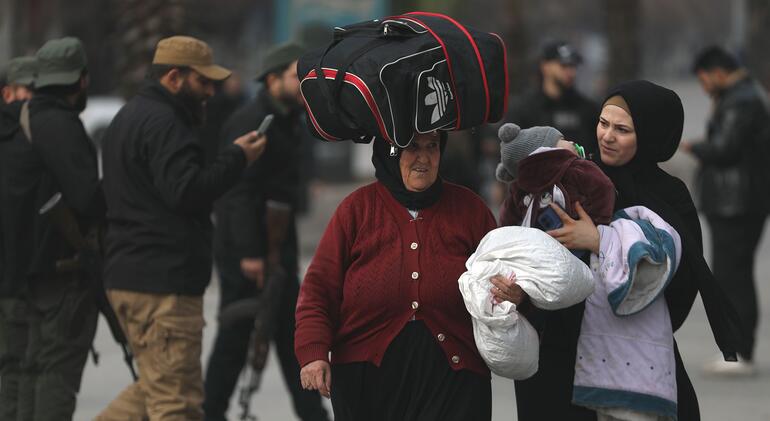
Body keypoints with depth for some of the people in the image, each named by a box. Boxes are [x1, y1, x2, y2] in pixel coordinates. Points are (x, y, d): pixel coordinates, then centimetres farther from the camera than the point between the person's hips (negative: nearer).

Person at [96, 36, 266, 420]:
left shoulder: (130, 118, 21)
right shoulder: (162, 123, -14)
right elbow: (187, 190, -24)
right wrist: (236, 158, -13)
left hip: (129, 277, 11)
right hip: (162, 285, -11)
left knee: (155, 388, 18)